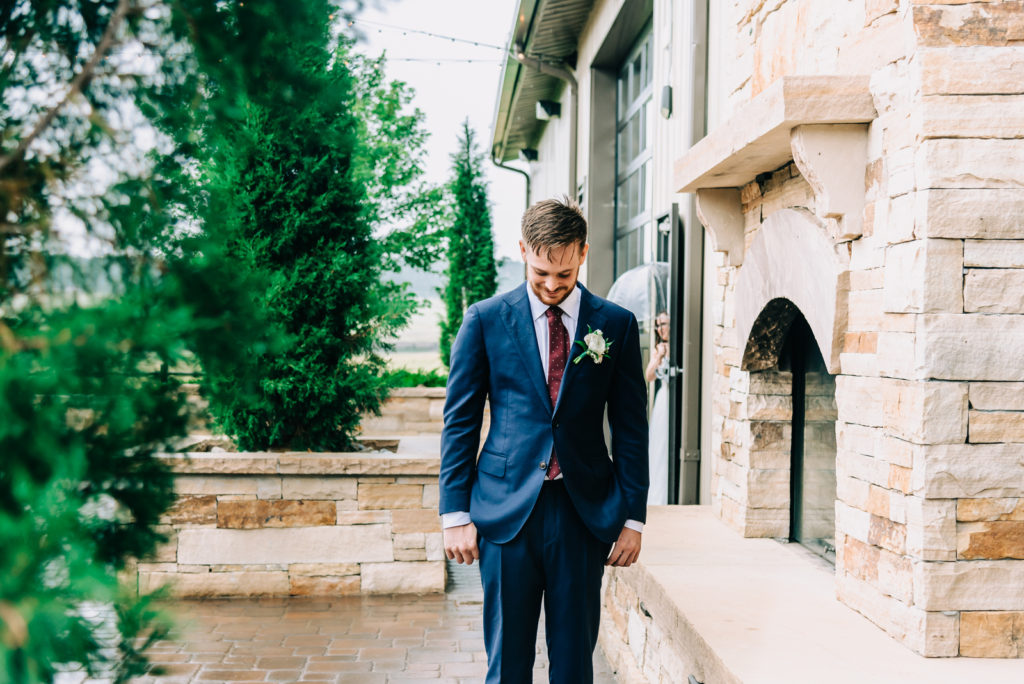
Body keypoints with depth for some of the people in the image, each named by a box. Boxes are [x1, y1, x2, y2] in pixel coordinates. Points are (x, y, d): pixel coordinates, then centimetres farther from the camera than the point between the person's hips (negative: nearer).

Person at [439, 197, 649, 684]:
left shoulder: (616, 325, 4)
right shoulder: (485, 320, 2)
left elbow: (630, 428, 7)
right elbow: (459, 421, 3)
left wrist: (633, 517, 3)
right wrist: (455, 513, -2)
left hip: (584, 512, 1)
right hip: (506, 511, -1)